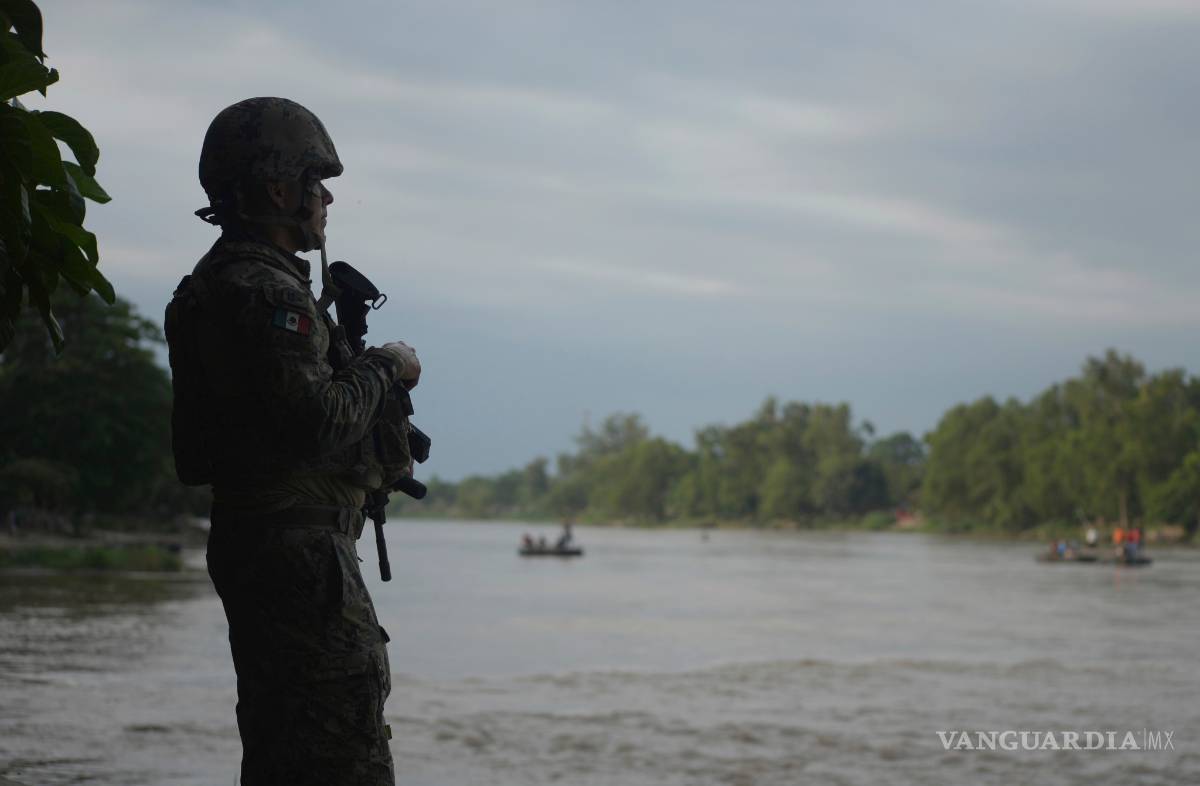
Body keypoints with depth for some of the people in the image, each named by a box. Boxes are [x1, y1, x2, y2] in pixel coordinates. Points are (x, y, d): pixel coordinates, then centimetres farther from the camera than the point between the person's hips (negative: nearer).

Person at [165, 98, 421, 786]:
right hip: (301, 549, -11)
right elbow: (317, 424, -25)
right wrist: (383, 367, -8)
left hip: (254, 543, 11)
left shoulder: (216, 283, 18)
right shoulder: (265, 292, -16)